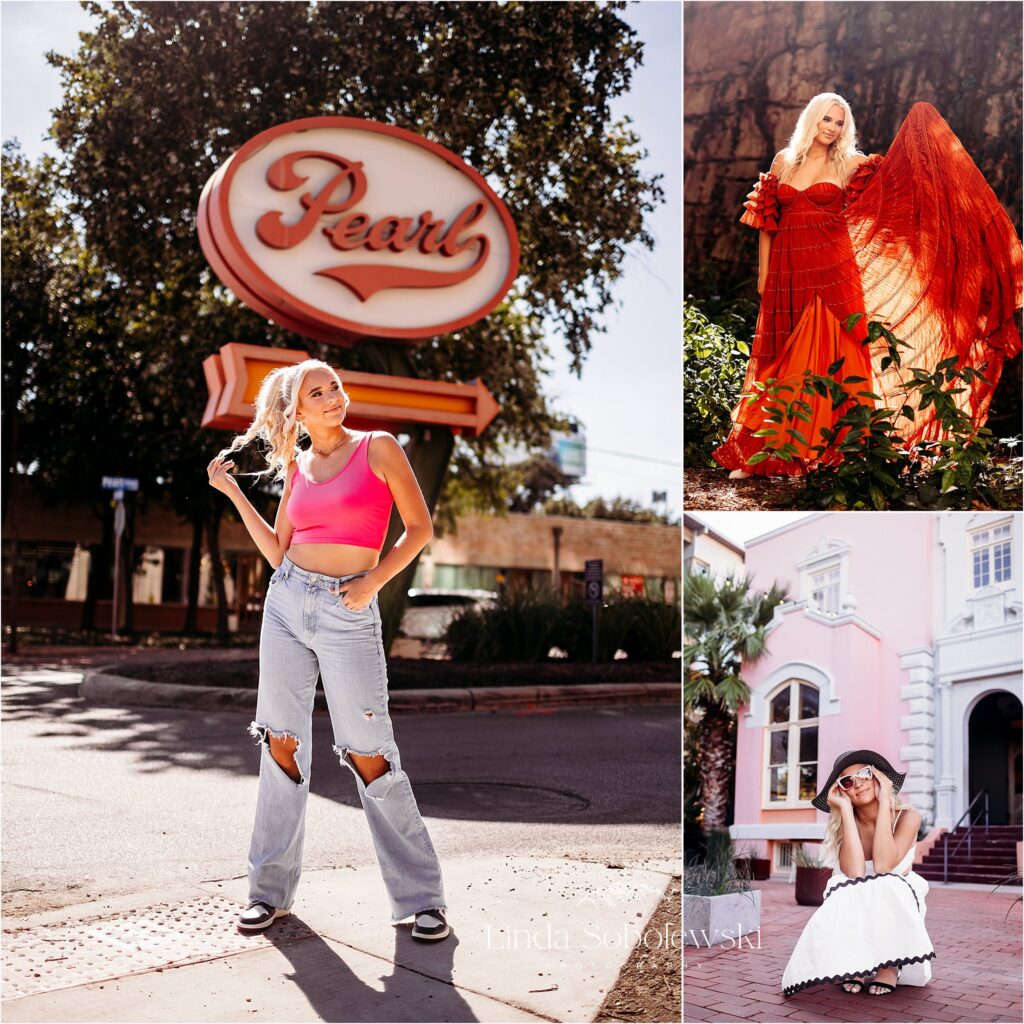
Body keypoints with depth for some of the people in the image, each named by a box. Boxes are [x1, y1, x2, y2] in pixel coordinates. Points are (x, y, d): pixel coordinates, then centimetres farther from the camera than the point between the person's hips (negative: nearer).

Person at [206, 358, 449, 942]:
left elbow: (420, 528, -1)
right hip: (287, 602, 5)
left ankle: (420, 895, 5)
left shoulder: (378, 448, -1)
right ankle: (273, 887, 18)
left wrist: (374, 582, -12)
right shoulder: (296, 467, 12)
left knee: (369, 755, -6)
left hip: (349, 614, -4)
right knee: (282, 743, 7)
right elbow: (279, 550, 13)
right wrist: (233, 492, 11)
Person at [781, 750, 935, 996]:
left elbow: (882, 866, -30)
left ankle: (889, 964, -14)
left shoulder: (907, 817, -13)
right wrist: (845, 809, -24)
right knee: (845, 889, -33)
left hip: (896, 908, -1)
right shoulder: (844, 824, -9)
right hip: (854, 916, 1)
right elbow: (854, 872, -28)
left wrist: (884, 801, -25)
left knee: (885, 885, -34)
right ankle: (852, 963, -12)